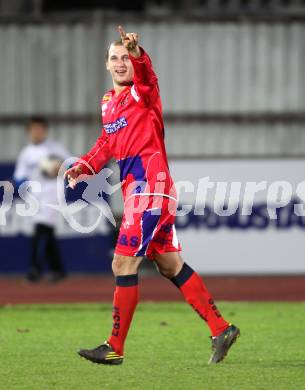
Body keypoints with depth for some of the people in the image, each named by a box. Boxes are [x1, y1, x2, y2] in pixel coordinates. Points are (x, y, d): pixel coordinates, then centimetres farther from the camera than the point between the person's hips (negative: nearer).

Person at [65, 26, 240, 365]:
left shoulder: (143, 92, -8)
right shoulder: (109, 101, 16)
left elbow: (144, 74, -31)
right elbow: (108, 143, 27)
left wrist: (136, 53, -52)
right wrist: (84, 166, 11)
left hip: (149, 185, -9)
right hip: (135, 187, 9)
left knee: (124, 264, -8)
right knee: (170, 266, 12)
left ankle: (115, 347, -1)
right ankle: (221, 329, 17)